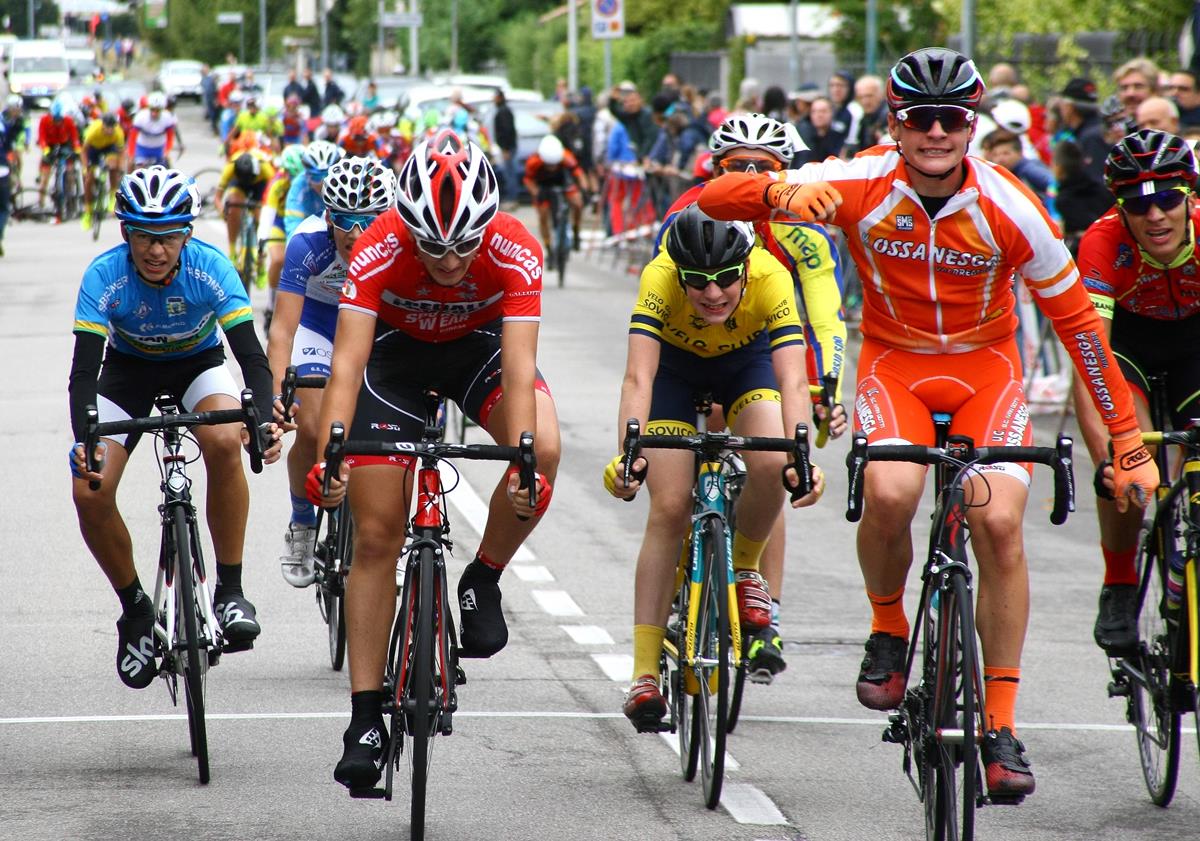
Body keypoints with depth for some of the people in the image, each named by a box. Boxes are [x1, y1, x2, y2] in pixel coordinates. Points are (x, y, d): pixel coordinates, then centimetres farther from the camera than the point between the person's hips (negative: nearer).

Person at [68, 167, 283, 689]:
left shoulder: (210, 269, -29)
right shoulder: (105, 276, -28)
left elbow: (252, 356, -32)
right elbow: (84, 371, -31)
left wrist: (262, 419, -51)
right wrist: (84, 441, -49)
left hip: (197, 364, -1)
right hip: (129, 368, 1)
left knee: (224, 441, -35)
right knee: (90, 492, -19)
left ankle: (230, 590, -22)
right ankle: (134, 608, 6)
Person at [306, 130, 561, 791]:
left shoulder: (515, 253, -32)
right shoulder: (378, 252, -34)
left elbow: (518, 370, -37)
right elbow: (347, 364, -39)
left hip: (480, 345, 1)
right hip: (397, 352, 0)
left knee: (543, 451, -30)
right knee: (375, 536, -6)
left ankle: (483, 581, -4)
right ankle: (366, 719, 1)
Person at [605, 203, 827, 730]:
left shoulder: (771, 280, -36)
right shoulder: (659, 279, -37)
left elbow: (792, 380, -42)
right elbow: (639, 377, -44)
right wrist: (628, 454, -59)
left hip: (746, 359, 1)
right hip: (675, 363, -1)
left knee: (771, 465, -27)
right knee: (669, 508, -13)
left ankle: (744, 568, 4)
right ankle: (644, 672, -8)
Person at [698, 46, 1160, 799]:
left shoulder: (1010, 208, -20)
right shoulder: (861, 187, -20)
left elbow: (1077, 319, -11)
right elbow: (715, 199, -21)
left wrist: (1127, 440, -11)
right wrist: (784, 192, -44)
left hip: (985, 367, 0)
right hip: (895, 362, 0)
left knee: (999, 521, -18)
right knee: (891, 494, -29)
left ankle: (1000, 723, -5)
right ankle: (888, 628, 3)